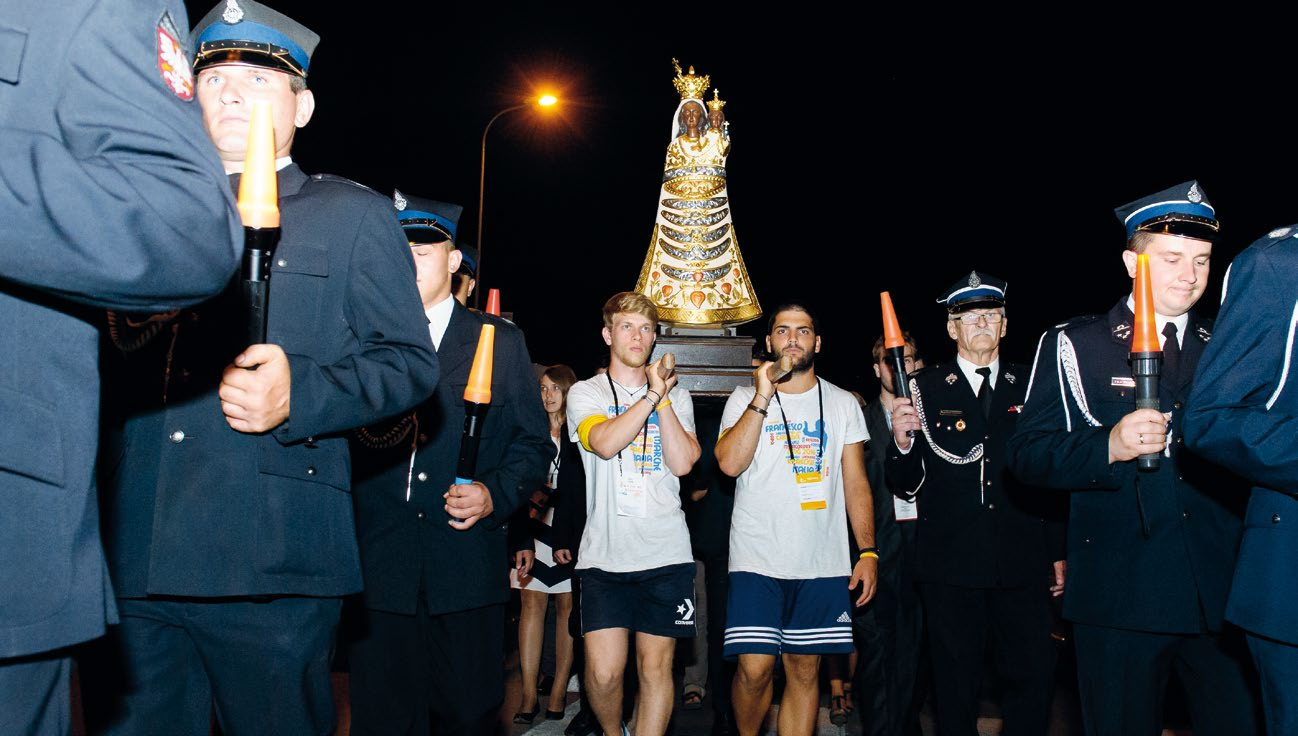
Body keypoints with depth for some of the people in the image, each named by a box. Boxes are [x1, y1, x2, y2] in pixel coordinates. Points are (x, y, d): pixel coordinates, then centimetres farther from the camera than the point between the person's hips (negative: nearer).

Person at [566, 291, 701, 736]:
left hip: (666, 554, 2)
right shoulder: (586, 393, 7)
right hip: (603, 554, -1)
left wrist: (663, 398, -5)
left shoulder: (676, 397, 13)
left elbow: (682, 463, -3)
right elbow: (605, 443, -14)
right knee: (604, 671, -6)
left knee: (656, 667, 3)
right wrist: (652, 394, -11)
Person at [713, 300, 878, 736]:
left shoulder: (843, 404, 10)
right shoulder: (745, 399, 5)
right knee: (755, 669, -7)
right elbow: (730, 464, -10)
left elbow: (856, 483, 8)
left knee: (805, 671, 5)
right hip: (757, 560, -2)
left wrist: (868, 552, -1)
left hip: (823, 565, 2)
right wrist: (762, 398, -13)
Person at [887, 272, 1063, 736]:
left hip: (1022, 564, 2)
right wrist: (901, 441, -20)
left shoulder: (1030, 388, 8)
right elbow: (905, 487, -1)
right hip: (950, 566, -2)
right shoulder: (925, 390, 2)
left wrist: (1058, 550, 10)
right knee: (956, 684, 7)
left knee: (1035, 676, 1)